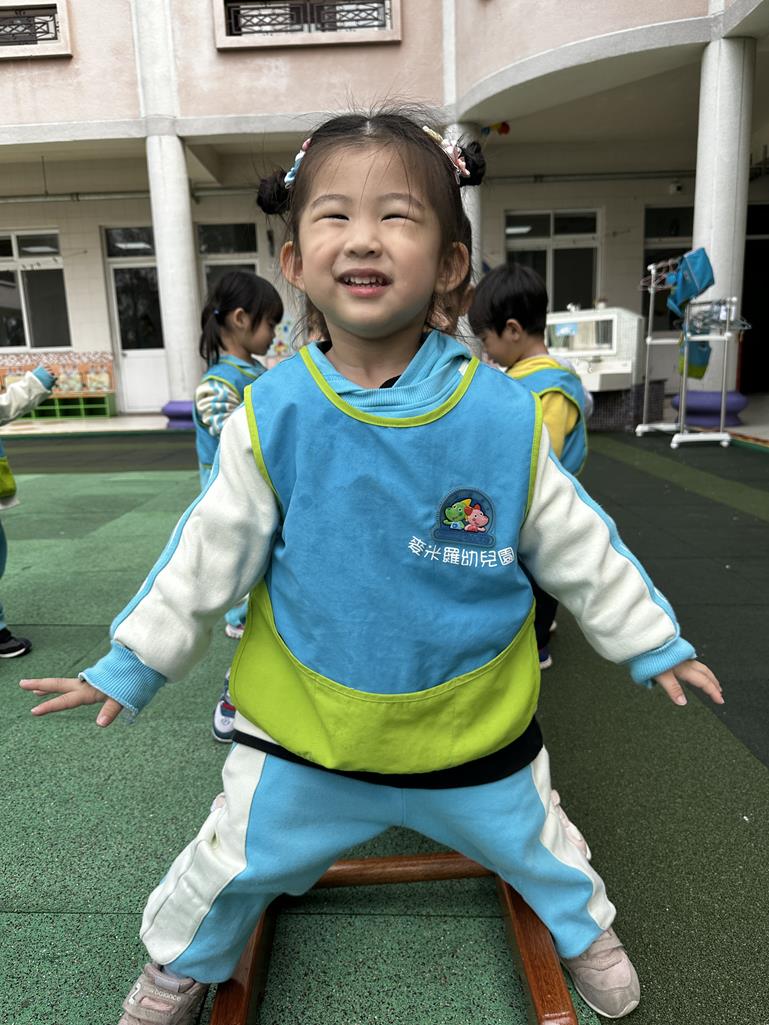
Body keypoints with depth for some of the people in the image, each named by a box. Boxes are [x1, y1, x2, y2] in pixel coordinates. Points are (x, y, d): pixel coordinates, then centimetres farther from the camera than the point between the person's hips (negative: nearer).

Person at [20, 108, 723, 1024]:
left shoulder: (502, 416, -17)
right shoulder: (272, 417, -17)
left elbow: (577, 545, -4)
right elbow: (207, 555, -5)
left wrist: (652, 642, 6)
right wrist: (132, 663, 3)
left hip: (473, 723, 1)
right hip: (304, 723, 1)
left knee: (533, 840, 25)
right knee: (235, 862, 20)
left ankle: (585, 927, 62)